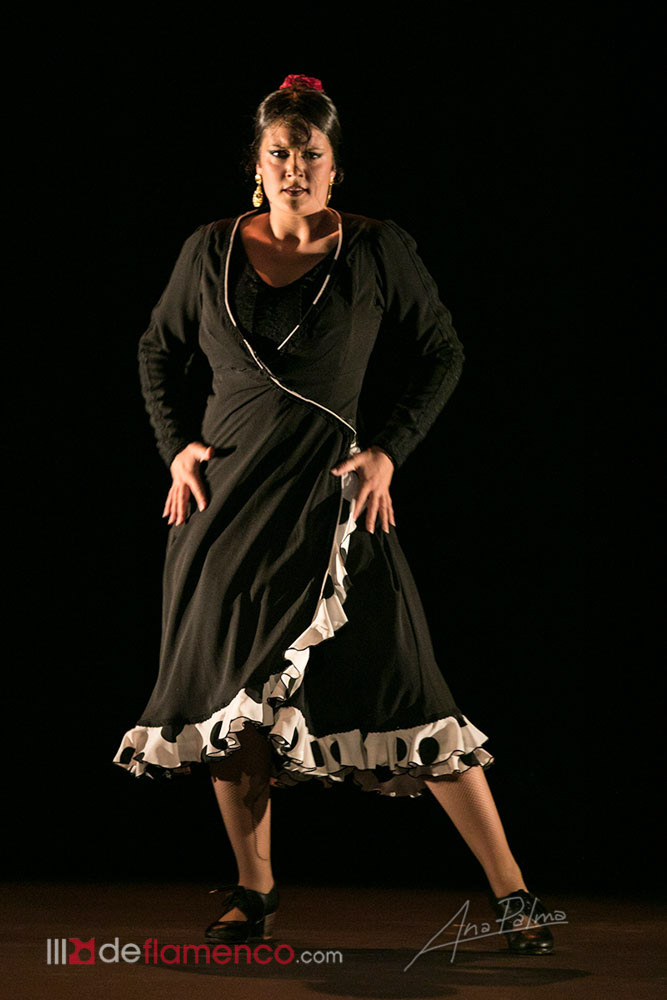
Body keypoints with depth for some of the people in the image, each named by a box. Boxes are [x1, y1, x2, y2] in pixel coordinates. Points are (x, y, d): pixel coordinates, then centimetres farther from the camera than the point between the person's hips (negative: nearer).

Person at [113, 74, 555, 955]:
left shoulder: (379, 253, 0)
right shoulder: (211, 252, 6)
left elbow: (442, 354, 8)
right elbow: (160, 351, 20)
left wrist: (389, 450, -3)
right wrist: (178, 444, 6)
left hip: (335, 500, -3)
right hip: (227, 500, 3)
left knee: (405, 695, -9)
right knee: (231, 692, 6)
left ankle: (510, 892, -2)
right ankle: (254, 891, 23)